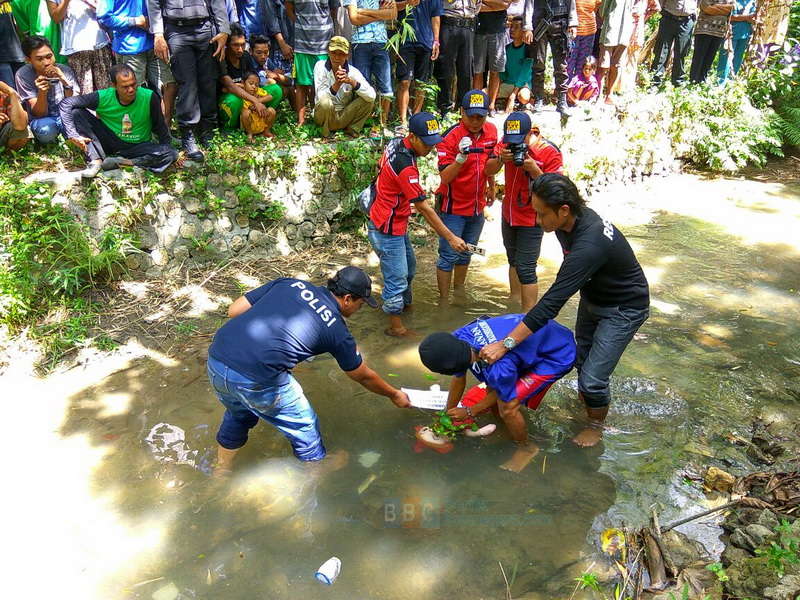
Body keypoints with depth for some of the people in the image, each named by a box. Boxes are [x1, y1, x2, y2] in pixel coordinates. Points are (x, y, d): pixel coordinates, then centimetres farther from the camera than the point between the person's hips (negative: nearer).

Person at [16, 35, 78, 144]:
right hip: (43, 120, -2)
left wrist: (65, 81, -31)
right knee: (46, 130, -36)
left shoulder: (65, 70, -10)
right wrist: (42, 92, -36)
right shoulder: (23, 75, -15)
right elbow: (39, 114, -17)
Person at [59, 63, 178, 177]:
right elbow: (65, 103, -14)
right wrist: (73, 135, -24)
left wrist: (167, 148, -13)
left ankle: (119, 162, -24)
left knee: (171, 154, -30)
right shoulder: (103, 97, -15)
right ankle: (96, 160, -22)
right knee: (76, 111, -17)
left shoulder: (149, 97, -16)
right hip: (109, 142, 1)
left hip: (139, 146, -1)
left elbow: (160, 127, -4)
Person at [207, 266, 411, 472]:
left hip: (216, 361, 6)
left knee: (239, 416, 35)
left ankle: (220, 476, 54)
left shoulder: (288, 283, 14)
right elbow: (364, 377, 19)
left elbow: (234, 310, 13)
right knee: (305, 427, 18)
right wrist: (395, 395, 36)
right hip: (255, 380, -6)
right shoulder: (337, 330, 5)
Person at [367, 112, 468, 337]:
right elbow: (424, 208, -27)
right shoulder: (406, 166, -30)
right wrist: (451, 238, -23)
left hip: (396, 224, 10)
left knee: (409, 267, 24)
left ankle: (405, 304, 44)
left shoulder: (396, 143, -2)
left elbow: (379, 166, 19)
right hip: (387, 231, -10)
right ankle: (396, 326, 13)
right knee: (396, 278, 0)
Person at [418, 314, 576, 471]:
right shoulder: (457, 338, -18)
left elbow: (503, 396, -14)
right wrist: (448, 414, 15)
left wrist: (469, 412, 1)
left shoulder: (498, 369, -39)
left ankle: (526, 447, 15)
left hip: (558, 353, -7)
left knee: (507, 406, -14)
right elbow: (458, 378, 1)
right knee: (491, 389, 11)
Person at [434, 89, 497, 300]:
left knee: (466, 254, 20)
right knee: (449, 256, 1)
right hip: (454, 206, -6)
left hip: (478, 206, 6)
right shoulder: (451, 136, -20)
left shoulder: (491, 131, -1)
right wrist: (461, 157, -38)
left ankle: (459, 293, 38)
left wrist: (491, 186, 22)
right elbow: (445, 177, -24)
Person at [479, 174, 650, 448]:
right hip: (593, 297, 9)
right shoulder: (572, 221, -15)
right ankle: (586, 395, 53)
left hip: (623, 310, -9)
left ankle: (596, 425, 23)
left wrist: (505, 344, -42)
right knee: (581, 356, 24)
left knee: (593, 378, -7)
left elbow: (551, 303, -43)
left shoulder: (588, 245, -41)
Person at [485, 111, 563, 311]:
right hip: (509, 214, 6)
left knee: (525, 269, -9)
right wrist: (500, 159, -23)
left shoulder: (550, 152, -21)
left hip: (531, 219, -6)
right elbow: (488, 170, -2)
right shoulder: (507, 143, -7)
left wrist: (534, 170, -34)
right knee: (513, 261, 20)